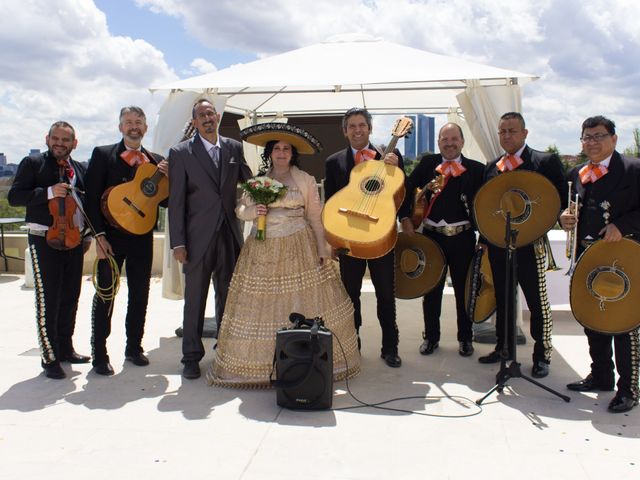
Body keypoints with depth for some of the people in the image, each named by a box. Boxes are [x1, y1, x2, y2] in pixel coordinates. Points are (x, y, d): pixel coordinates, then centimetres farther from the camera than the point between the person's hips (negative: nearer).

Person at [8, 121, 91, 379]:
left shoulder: (80, 169, 13)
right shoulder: (32, 163, -2)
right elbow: (14, 196, -10)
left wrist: (87, 234, 13)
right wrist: (49, 192, -22)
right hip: (45, 240, -5)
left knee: (71, 297, 12)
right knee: (48, 299, -4)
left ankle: (65, 348, 26)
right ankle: (50, 358, 4)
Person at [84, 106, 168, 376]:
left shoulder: (156, 161, 10)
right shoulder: (102, 155, 0)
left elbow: (165, 201, 7)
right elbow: (92, 198, -6)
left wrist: (167, 177, -11)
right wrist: (99, 236, -13)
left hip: (142, 237, 4)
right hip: (111, 237, -4)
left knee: (140, 294, 10)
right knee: (105, 294, 1)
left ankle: (134, 348, 24)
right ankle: (99, 355, 9)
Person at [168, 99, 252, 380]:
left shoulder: (234, 148, 10)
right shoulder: (181, 153, -1)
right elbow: (176, 201, -4)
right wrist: (178, 242, -8)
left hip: (230, 235, 3)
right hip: (198, 237, -3)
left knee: (229, 297, 10)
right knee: (194, 299, 4)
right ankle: (191, 357, 15)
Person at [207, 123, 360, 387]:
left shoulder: (305, 180, 6)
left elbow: (315, 217, 6)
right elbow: (241, 210, 12)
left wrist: (322, 249, 0)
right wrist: (253, 211, -11)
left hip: (299, 248, -1)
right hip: (264, 249, 1)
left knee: (305, 304, -3)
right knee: (262, 305, -2)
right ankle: (258, 362, 7)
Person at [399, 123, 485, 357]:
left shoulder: (476, 169, -1)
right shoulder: (427, 163, 2)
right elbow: (408, 189, 1)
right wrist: (405, 217, -9)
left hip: (463, 238, -1)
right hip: (431, 236, 1)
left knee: (463, 289, 10)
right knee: (431, 290, 11)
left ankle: (465, 338, 25)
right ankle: (431, 336, 25)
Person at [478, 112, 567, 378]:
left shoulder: (546, 162, -4)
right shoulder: (492, 167, 12)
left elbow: (561, 199, -7)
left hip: (530, 244, -5)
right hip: (497, 244, 5)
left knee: (537, 301, 2)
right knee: (502, 298, 15)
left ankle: (542, 356, 14)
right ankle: (503, 347, 28)